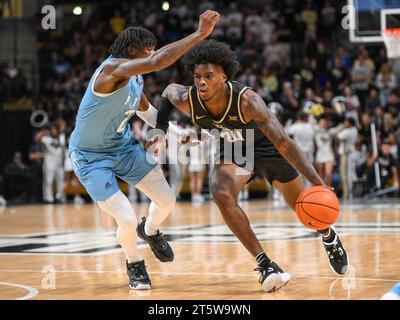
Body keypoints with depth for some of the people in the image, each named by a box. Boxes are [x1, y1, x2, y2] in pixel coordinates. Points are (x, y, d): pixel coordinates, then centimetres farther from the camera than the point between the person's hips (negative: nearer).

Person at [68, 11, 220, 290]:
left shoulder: (135, 77, -2)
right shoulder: (113, 69, -30)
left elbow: (145, 110, 20)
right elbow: (157, 62, -47)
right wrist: (200, 34, -45)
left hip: (124, 145, 8)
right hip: (91, 157, -8)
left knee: (167, 200, 4)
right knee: (127, 220, -15)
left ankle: (150, 231, 40)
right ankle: (134, 265, 18)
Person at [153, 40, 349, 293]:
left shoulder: (246, 101, -40)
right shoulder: (187, 100, -28)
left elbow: (284, 142, -42)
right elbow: (169, 90, 0)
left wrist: (317, 182, -49)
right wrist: (160, 128, -12)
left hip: (266, 146, -2)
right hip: (232, 150, 2)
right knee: (221, 194, -28)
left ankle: (329, 236, 47)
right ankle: (264, 263, -19)